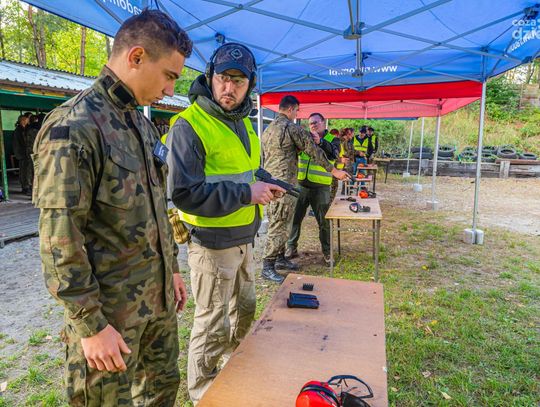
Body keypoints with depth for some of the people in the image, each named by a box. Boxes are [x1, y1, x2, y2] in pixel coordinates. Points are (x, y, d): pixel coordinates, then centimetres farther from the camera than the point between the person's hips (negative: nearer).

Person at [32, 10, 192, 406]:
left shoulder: (142, 123, 9)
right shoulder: (73, 128, -18)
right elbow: (59, 240, -20)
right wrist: (91, 325, -16)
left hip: (158, 298, 8)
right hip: (111, 311, -8)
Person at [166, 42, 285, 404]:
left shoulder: (243, 123, 9)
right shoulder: (189, 125, -17)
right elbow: (184, 193, -24)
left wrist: (265, 186, 0)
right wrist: (246, 193, -24)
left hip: (245, 238, 8)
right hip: (213, 243, -8)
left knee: (244, 311, 24)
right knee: (213, 326, 8)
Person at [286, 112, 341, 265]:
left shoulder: (332, 139, 3)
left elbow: (333, 154, -17)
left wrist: (320, 142, -32)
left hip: (321, 187, -2)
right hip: (301, 185, 2)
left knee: (323, 221, 6)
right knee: (295, 217, 9)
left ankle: (327, 251, 22)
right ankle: (291, 247, 24)